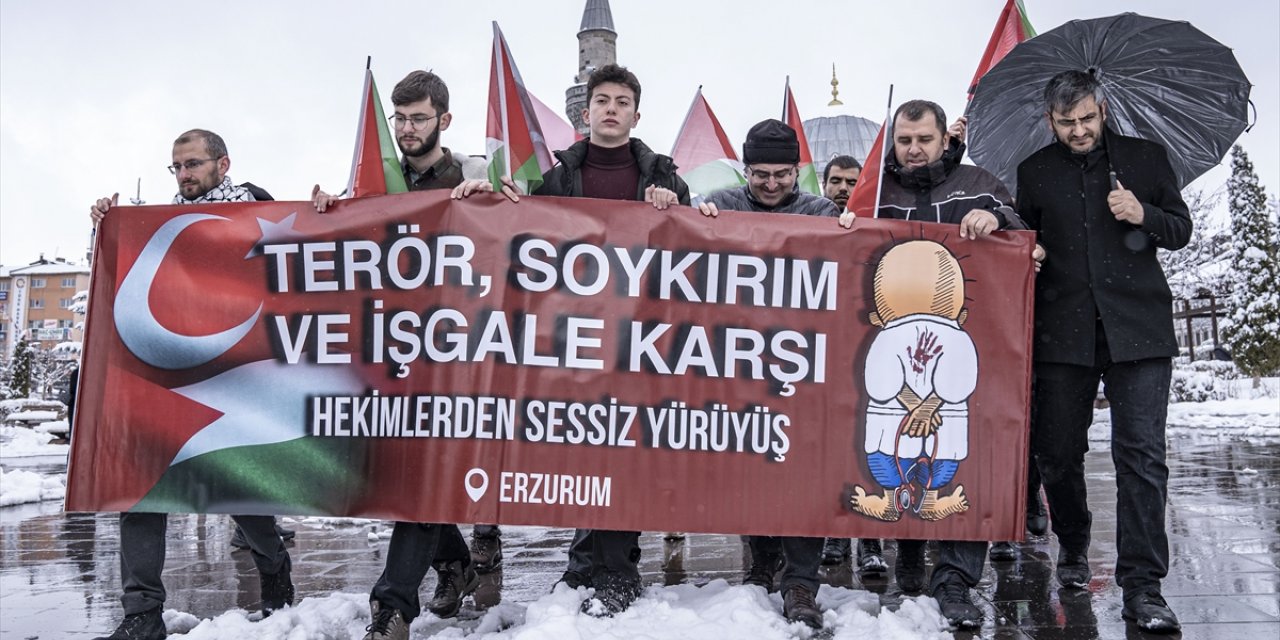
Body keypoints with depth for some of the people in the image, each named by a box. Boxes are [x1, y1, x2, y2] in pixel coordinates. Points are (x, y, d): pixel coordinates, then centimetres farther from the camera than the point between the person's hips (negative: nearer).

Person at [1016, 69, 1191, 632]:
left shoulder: (1146, 158, 9)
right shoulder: (1035, 173, 11)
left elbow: (1181, 230, 12)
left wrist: (1144, 216, -7)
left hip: (1138, 330, -1)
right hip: (1063, 332, 1)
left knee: (1141, 453, -7)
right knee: (1058, 451, 5)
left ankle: (1141, 585, -2)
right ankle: (1073, 545, 30)